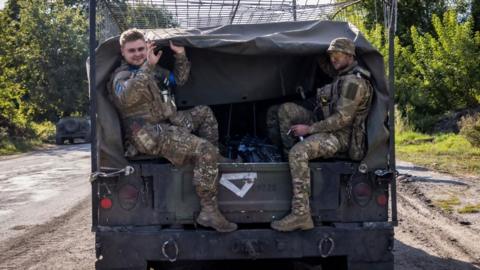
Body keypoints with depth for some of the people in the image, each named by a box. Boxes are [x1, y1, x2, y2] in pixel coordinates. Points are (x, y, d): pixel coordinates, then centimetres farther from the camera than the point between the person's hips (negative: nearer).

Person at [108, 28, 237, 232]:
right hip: (151, 136, -9)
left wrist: (180, 56, 15)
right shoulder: (122, 75, -7)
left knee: (204, 112, 23)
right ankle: (209, 212, -23)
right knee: (206, 151, -23)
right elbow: (126, 98, -32)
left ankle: (214, 160, 17)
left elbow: (179, 80, 32)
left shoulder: (153, 69, 19)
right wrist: (148, 66, -36)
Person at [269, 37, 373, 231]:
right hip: (325, 126, 11)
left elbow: (342, 119, -24)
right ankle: (288, 155, 2)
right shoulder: (342, 74, 13)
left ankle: (301, 214, -38)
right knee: (286, 109, 10)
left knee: (299, 152, -35)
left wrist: (309, 129, -20)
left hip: (340, 136, -11)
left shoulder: (354, 82, -18)